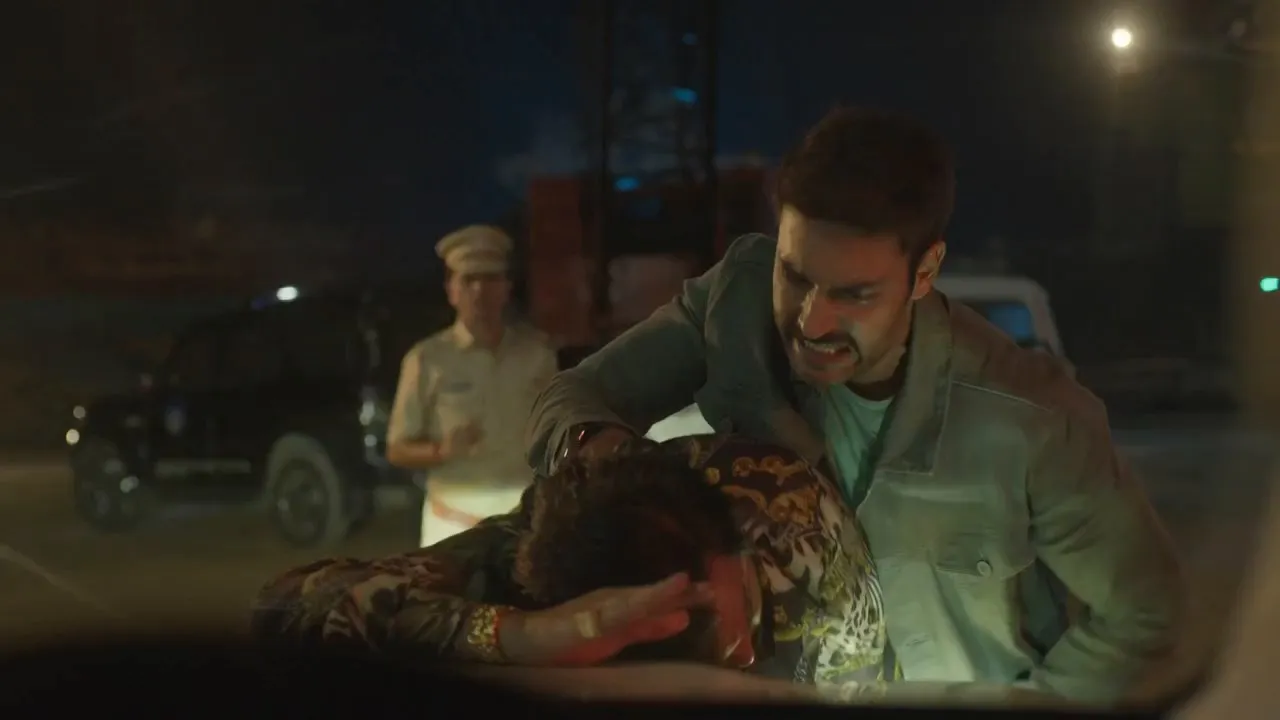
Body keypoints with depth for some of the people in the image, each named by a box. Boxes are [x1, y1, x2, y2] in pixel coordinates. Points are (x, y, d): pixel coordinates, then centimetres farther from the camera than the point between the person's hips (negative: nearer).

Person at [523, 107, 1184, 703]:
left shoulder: (1031, 421, -24)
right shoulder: (741, 297, -16)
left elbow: (1142, 613, -10)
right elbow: (574, 399, -5)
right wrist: (594, 445, -26)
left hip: (972, 700, -1)